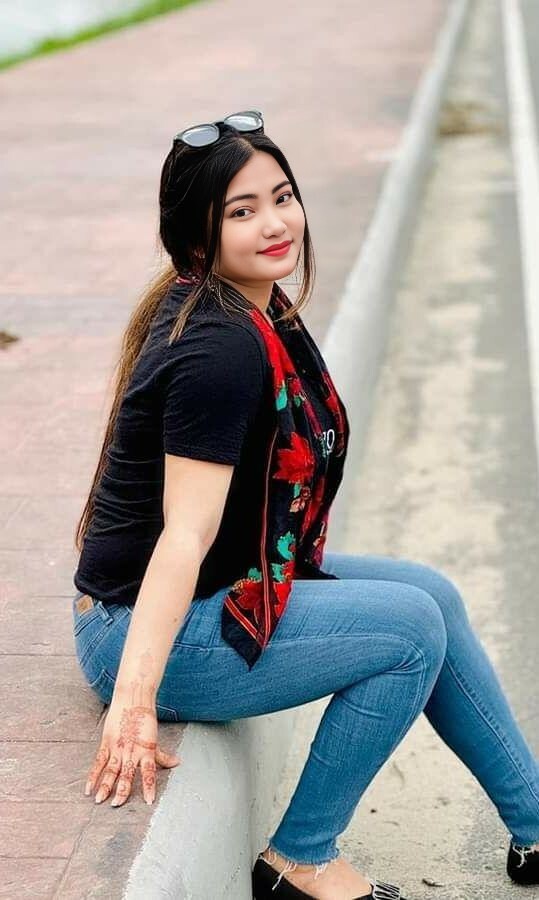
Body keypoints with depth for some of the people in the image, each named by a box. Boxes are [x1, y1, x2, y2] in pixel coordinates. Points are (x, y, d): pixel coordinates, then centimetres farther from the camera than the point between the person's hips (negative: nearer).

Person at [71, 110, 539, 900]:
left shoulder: (254, 310, 5)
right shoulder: (222, 348, -25)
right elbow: (184, 537, -30)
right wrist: (133, 700, -32)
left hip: (237, 580, 10)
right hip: (149, 630, -10)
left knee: (433, 593, 10)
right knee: (413, 627, -14)